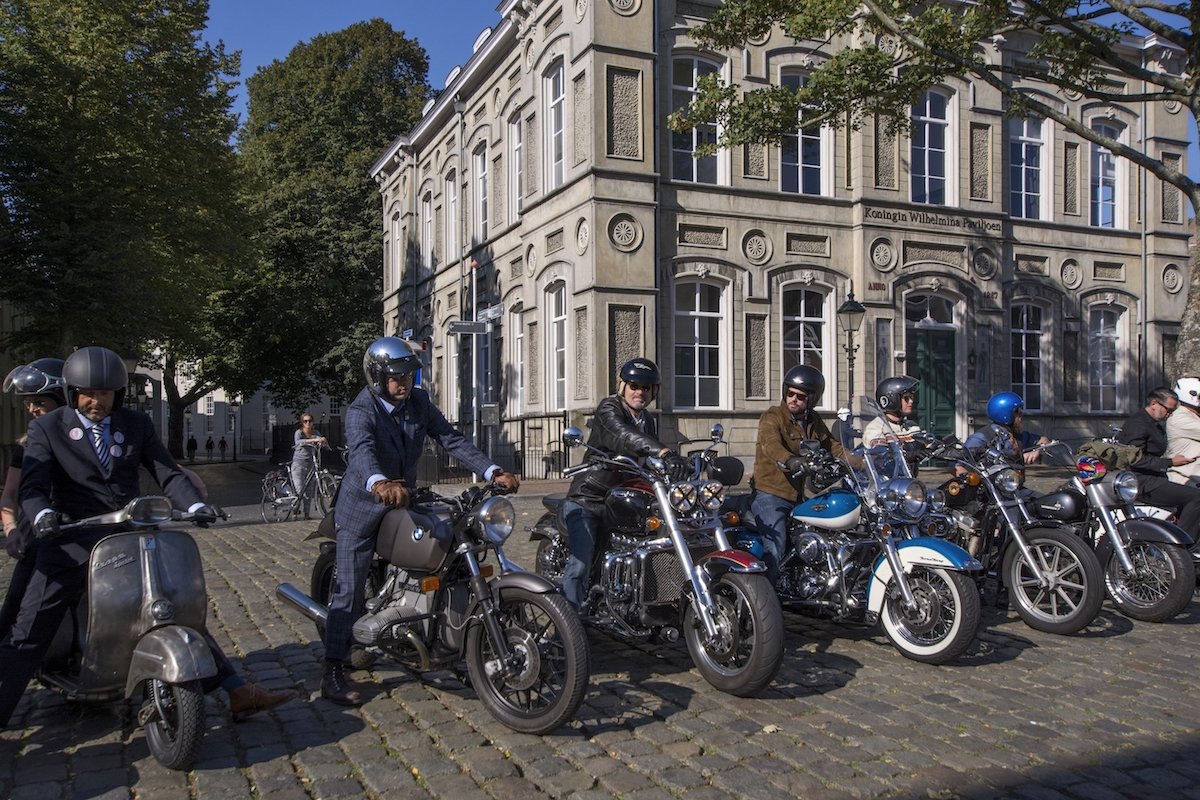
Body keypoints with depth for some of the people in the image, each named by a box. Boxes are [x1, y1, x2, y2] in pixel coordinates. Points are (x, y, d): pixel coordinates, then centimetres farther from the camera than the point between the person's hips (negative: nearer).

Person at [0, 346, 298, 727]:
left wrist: (195, 506, -15)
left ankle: (239, 693, 9)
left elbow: (168, 473, 3)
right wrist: (43, 516, -32)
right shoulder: (47, 428, 2)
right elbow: (32, 485, -9)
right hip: (73, 542, -2)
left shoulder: (137, 424, 10)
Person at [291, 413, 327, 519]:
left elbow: (324, 444, 0)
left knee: (309, 491, 4)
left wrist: (323, 441, -25)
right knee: (299, 490, -10)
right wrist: (313, 440, -39)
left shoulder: (315, 433, 8)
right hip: (299, 464, -4)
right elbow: (298, 442, -27)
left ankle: (307, 514, 10)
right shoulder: (299, 432, -5)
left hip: (311, 464, 4)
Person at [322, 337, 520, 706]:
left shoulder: (419, 402, -4)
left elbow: (451, 439, -9)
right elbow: (362, 450, -43)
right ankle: (333, 674, 2)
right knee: (350, 591, -5)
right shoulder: (361, 411, -23)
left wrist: (493, 472, -22)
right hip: (363, 507, -6)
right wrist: (379, 484, -66)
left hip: (404, 501, 6)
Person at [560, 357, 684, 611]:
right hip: (587, 500, -7)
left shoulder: (649, 422, 16)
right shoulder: (608, 409, -10)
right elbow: (623, 436, -32)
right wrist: (661, 451, -48)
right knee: (581, 562, -18)